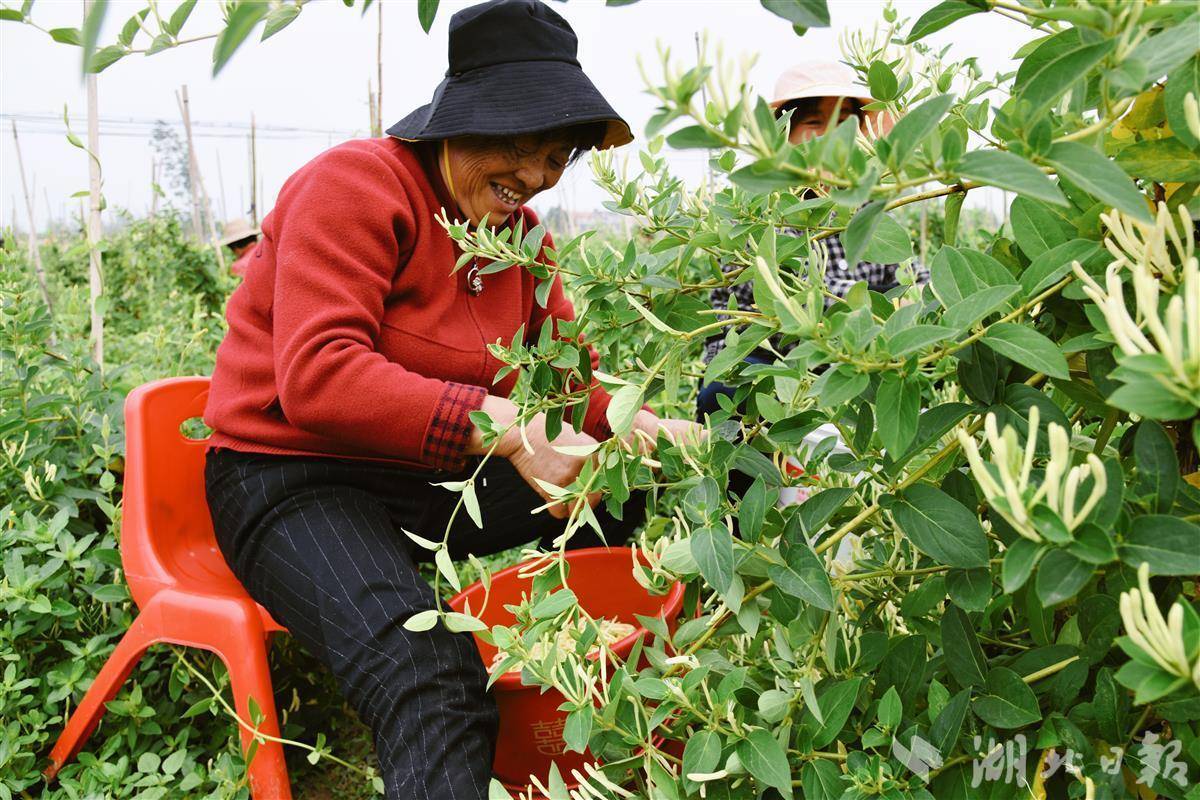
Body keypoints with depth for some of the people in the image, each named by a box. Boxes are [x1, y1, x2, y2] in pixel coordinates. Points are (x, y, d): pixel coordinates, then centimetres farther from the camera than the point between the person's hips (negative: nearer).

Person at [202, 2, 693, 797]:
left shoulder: (521, 233, 10)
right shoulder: (357, 184, -14)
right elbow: (317, 378, -27)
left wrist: (639, 425, -15)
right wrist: (504, 426, -36)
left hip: (433, 481, 7)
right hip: (292, 480, -7)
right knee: (430, 678, -35)